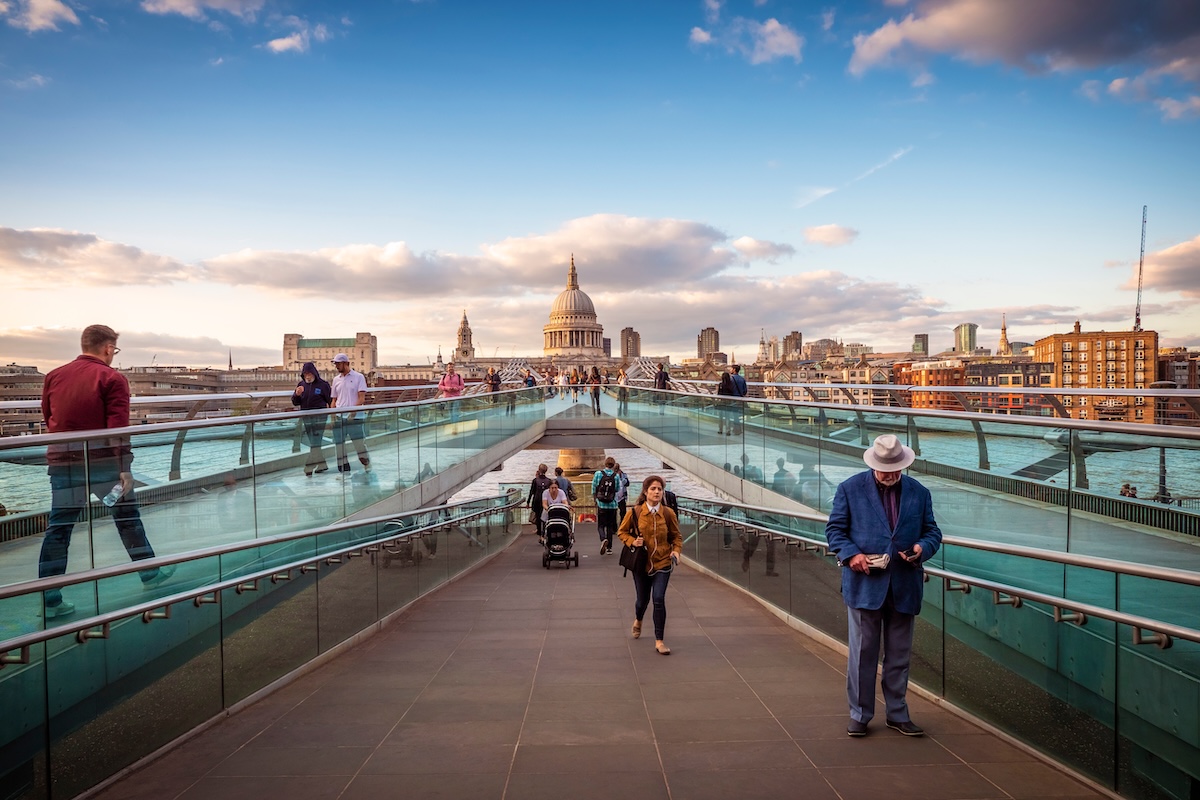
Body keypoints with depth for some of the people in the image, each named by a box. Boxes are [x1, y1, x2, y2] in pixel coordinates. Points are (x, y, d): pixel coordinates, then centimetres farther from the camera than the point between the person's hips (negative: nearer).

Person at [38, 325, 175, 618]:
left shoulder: (53, 377, 9)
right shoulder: (112, 378, -6)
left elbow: (48, 419, 16)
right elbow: (118, 426, -15)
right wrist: (125, 468, -16)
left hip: (62, 463, 4)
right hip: (104, 462, -4)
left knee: (58, 528, 8)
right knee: (127, 517, 13)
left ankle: (50, 600, 8)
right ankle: (150, 574, 26)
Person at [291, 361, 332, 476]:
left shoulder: (323, 384, -5)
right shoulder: (301, 385, 8)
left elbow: (330, 400, 0)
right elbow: (295, 403, 9)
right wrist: (297, 394, -11)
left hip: (319, 416, -6)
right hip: (306, 418, 6)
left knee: (316, 443, -8)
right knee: (314, 443, 11)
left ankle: (309, 468, -9)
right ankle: (322, 465, 21)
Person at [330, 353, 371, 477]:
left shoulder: (358, 377, -1)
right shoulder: (336, 379, 14)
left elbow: (361, 398, -8)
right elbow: (334, 400, 17)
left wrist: (353, 413, -18)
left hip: (354, 417, -5)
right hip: (339, 417, 5)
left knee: (359, 443, -4)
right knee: (339, 444, 3)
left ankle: (367, 466, 15)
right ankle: (344, 470, 12)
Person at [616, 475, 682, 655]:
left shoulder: (668, 513, -6)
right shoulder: (634, 512, -9)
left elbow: (676, 536, 5)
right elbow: (621, 532, 4)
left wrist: (676, 551, -13)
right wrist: (632, 541, -14)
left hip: (662, 563, 0)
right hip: (641, 563, 0)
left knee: (659, 599, -13)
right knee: (643, 599, 14)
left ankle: (659, 641, 2)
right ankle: (638, 620, 51)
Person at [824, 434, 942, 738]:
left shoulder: (919, 493, 8)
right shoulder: (850, 489, -1)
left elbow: (932, 532, 11)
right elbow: (834, 528, 0)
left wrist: (922, 548, -11)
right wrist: (851, 554, -17)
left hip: (905, 586, 3)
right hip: (864, 584, -3)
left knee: (899, 655, 13)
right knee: (863, 653, 4)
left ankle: (897, 714, 28)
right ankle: (859, 714, 17)